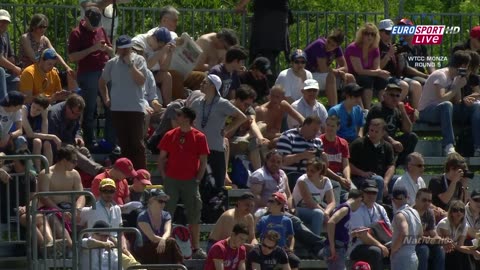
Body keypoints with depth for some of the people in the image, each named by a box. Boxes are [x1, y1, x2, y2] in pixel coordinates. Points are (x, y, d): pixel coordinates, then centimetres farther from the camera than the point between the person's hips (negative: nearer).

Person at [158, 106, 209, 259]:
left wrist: (197, 179, -4)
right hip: (171, 181, 1)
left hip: (190, 181, -1)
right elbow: (161, 158, 9)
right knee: (166, 213, -1)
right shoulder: (170, 136, 5)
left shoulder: (199, 137, 1)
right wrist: (164, 176, -1)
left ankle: (196, 248, 7)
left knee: (194, 216, 1)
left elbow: (203, 161, 3)